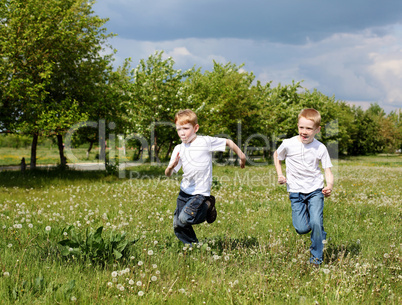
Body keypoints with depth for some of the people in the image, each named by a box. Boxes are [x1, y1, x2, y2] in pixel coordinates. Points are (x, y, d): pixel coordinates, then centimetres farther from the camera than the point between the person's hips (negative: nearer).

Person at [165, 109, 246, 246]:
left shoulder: (205, 142, -9)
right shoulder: (178, 149, 2)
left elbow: (228, 142, 2)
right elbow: (168, 174, -2)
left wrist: (241, 155, 10)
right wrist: (172, 166, -24)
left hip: (200, 192, -5)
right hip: (184, 192, 5)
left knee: (184, 218, -23)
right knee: (177, 227, 4)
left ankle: (208, 207, 3)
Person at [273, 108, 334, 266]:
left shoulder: (320, 148, -5)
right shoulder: (288, 144, -6)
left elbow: (328, 171, -3)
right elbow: (276, 156, 15)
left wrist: (329, 186, -23)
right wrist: (280, 174, 2)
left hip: (315, 190, -1)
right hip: (296, 192, 1)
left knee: (316, 223, -17)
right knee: (301, 228, -10)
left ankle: (316, 257, 6)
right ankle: (321, 234, 27)